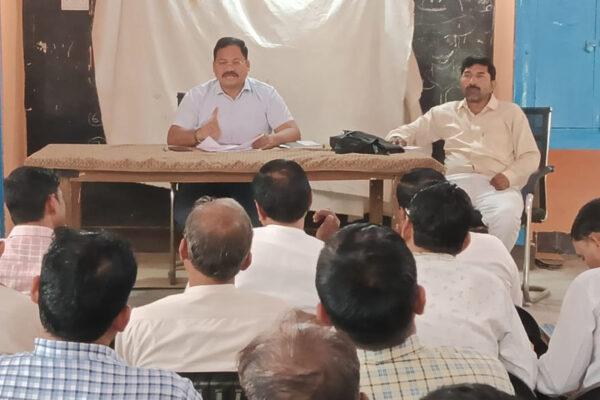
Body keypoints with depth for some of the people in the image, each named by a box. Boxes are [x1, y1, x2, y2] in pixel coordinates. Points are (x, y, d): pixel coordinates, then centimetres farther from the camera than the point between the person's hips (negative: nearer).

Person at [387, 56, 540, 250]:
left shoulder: (511, 112, 18)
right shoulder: (445, 112, 24)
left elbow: (530, 155, 12)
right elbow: (412, 131, 25)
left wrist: (509, 176, -9)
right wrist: (397, 138, -1)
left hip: (496, 185, -1)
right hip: (455, 182, 1)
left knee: (506, 217, -37)